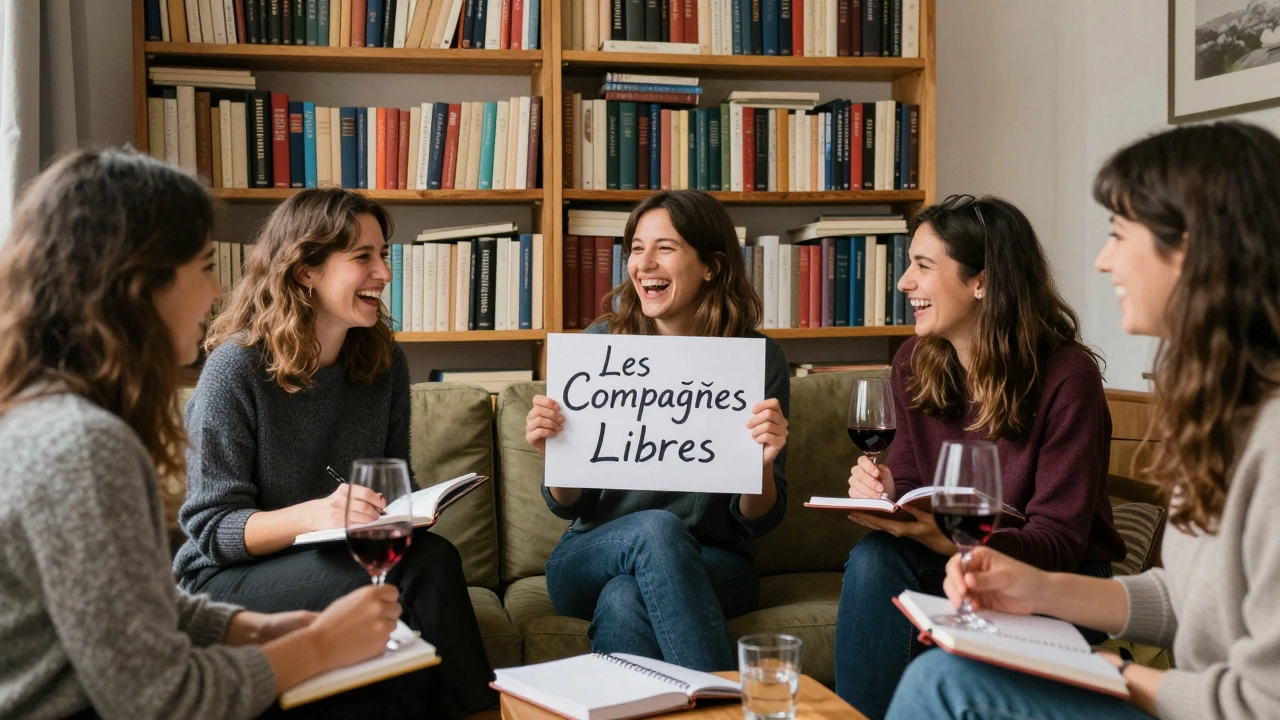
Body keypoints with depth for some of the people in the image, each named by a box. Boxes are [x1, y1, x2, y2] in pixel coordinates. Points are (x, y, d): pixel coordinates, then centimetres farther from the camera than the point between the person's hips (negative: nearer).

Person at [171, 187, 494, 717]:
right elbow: (213, 528, -16)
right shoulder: (237, 366, -14)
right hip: (228, 578, -5)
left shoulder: (384, 362, 3)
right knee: (404, 575, -31)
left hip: (344, 557, 5)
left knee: (432, 558, -28)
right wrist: (316, 513, -33)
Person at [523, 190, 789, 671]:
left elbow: (757, 522, -1)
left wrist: (763, 464, -22)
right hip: (594, 560, 2)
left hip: (710, 565, -1)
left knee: (624, 600, -34)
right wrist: (551, 454, -19)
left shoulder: (758, 358, -5)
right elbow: (569, 506, 2)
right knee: (656, 528, -33)